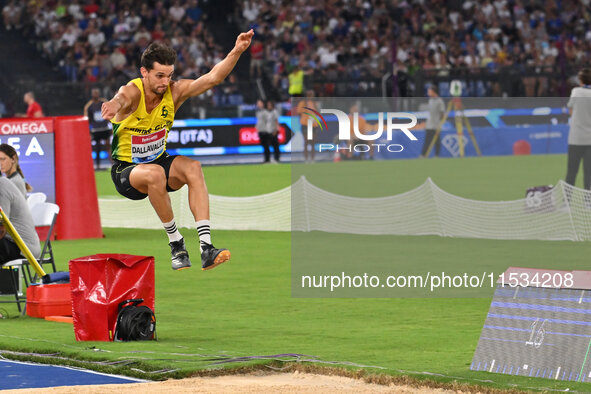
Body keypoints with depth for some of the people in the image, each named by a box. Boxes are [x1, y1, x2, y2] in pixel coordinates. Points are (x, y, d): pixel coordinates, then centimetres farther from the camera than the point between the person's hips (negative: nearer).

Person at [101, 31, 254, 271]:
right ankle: (176, 245, -21)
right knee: (155, 173, -38)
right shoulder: (132, 93, -23)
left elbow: (212, 78, -17)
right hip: (126, 170, -4)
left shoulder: (174, 92, -10)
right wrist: (115, 105, -73)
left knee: (193, 168, -27)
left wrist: (236, 52, -33)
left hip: (159, 160, 4)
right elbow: (122, 98, -48)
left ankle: (206, 248, -35)